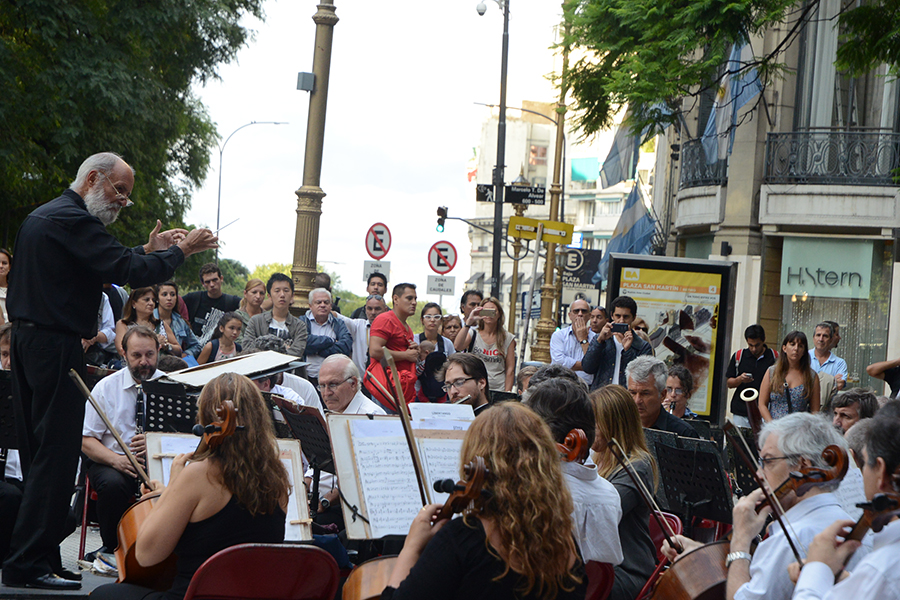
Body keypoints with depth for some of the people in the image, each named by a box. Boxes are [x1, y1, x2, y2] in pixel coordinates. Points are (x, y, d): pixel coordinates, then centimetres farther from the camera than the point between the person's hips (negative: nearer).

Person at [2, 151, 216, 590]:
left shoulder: (41, 216, 19)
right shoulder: (73, 220, -15)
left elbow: (105, 264, 22)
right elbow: (127, 273, -22)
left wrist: (148, 250, 16)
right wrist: (180, 251, -10)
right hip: (55, 345, -11)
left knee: (37, 452, 14)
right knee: (56, 456, -7)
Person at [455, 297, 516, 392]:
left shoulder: (508, 338, 8)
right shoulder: (473, 334, 6)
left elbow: (510, 369, 6)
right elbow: (457, 347, -15)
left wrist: (507, 393, -3)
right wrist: (469, 322, -19)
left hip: (498, 389, 0)